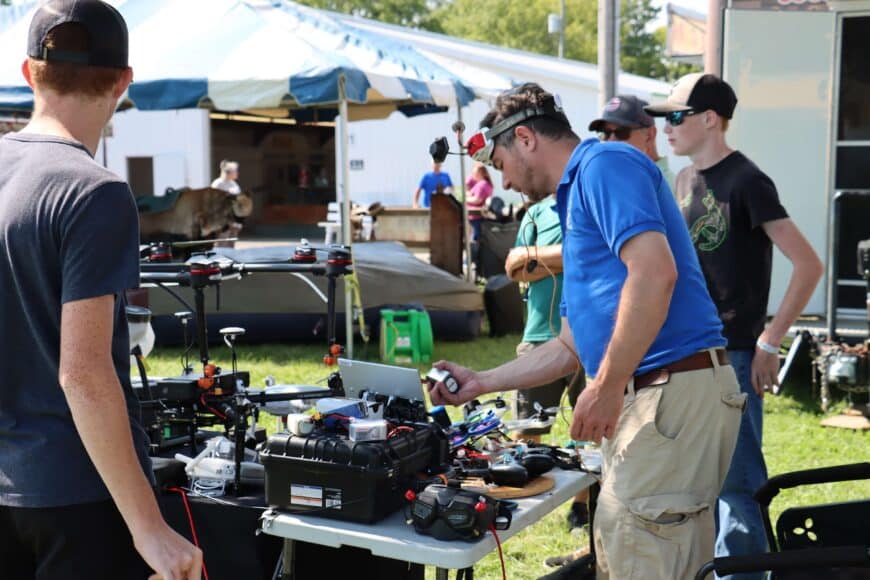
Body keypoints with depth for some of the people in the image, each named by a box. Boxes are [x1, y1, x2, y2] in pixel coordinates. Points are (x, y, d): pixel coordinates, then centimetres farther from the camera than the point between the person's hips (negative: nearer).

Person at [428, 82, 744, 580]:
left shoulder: (606, 164, -5)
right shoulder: (577, 194, 24)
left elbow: (655, 271, -23)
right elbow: (571, 348, 27)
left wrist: (606, 389, -20)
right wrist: (480, 384, 28)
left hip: (675, 387, -10)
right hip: (651, 396, 10)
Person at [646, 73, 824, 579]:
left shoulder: (746, 181, -12)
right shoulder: (686, 180, 11)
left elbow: (809, 265, -15)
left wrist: (769, 342, -15)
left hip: (730, 356, -8)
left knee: (737, 482, -1)